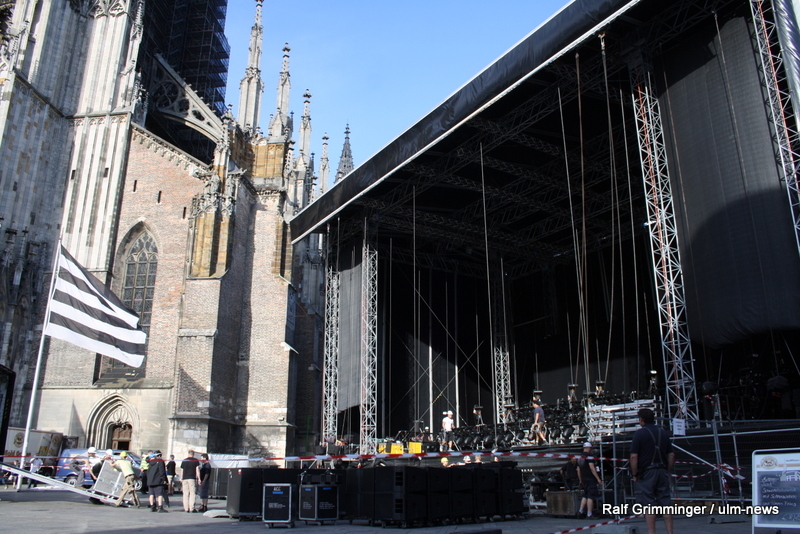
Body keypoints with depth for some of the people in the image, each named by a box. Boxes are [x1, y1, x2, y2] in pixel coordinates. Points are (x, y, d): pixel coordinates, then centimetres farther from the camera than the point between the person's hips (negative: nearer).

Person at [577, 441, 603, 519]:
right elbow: (592, 468, -17)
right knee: (591, 496, -6)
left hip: (584, 479, 8)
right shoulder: (589, 456, -9)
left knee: (585, 496, 16)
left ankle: (581, 511, 8)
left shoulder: (580, 457, 15)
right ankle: (589, 514, -7)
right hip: (591, 479, -8)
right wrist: (598, 479, -16)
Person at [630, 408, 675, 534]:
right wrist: (668, 472, 15)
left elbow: (634, 456, -13)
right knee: (665, 503, 8)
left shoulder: (639, 433, -7)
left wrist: (634, 474, -5)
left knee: (648, 505, -1)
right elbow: (671, 455, 9)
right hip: (662, 472, 5)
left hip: (646, 473, -5)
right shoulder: (663, 432, 10)